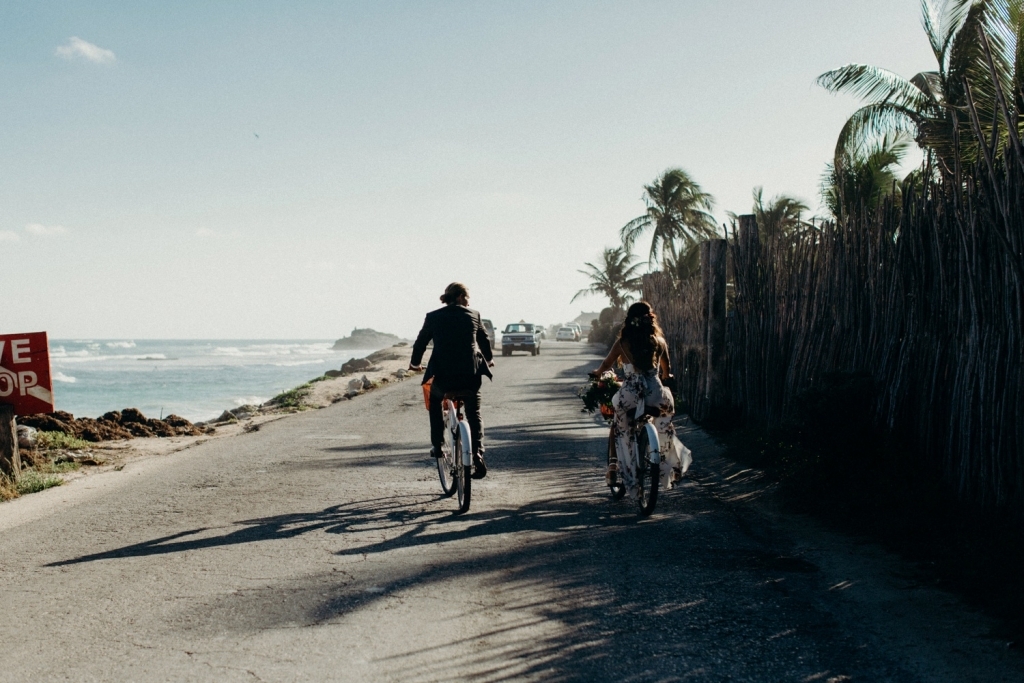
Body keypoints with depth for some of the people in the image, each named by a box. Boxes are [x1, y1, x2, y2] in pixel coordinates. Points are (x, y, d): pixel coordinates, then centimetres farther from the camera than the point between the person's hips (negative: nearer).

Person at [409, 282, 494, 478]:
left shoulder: (433, 317, 3)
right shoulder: (473, 315, 6)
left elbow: (421, 342, 12)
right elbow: (484, 340, 19)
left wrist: (415, 363, 31)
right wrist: (488, 360, 38)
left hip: (442, 376, 0)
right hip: (470, 376, 1)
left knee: (435, 400, 30)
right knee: (474, 416, 15)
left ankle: (437, 444, 20)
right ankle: (478, 455, -3)